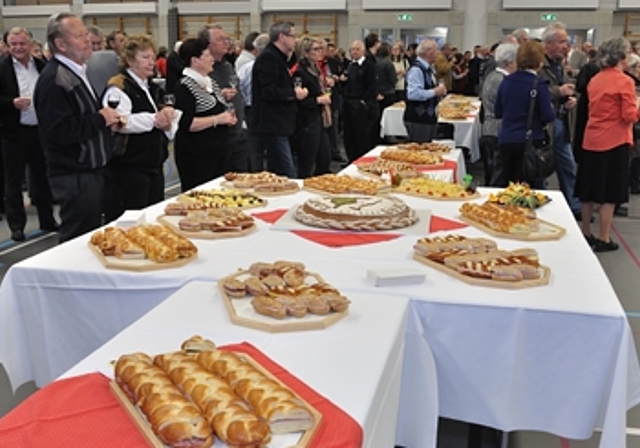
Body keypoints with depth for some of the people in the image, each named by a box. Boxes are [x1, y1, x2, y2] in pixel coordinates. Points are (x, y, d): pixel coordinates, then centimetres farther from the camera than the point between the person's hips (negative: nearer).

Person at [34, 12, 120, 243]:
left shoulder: (75, 73, 15)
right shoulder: (54, 79, -18)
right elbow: (61, 130, -28)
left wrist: (106, 118, 6)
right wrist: (100, 119, -17)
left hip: (88, 171, 10)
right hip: (74, 177, -10)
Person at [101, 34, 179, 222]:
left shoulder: (152, 88, 18)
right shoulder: (118, 88, -9)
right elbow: (120, 122, -26)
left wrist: (167, 124, 0)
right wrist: (153, 119, -30)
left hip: (154, 167, 9)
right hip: (127, 170, -9)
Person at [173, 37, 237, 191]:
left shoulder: (211, 83, 15)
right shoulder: (184, 87, -11)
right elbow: (187, 124, -20)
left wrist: (228, 118, 8)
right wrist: (217, 119, -18)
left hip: (220, 153, 8)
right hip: (197, 157, -8)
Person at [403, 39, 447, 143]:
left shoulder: (429, 68, 14)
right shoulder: (416, 70, -17)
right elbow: (413, 94, -29)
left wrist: (440, 91, 6)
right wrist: (434, 92, -20)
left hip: (430, 118, 10)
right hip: (417, 120, -10)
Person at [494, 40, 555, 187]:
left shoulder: (507, 81, 3)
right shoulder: (540, 84, -11)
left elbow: (497, 112, 10)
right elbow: (548, 116, -12)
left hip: (506, 141, 4)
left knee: (502, 185, 12)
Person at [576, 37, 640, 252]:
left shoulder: (594, 80, 7)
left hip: (591, 141, 6)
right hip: (614, 143, -6)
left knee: (589, 191, 13)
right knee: (609, 194, 2)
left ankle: (585, 234, 21)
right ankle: (603, 239, 7)